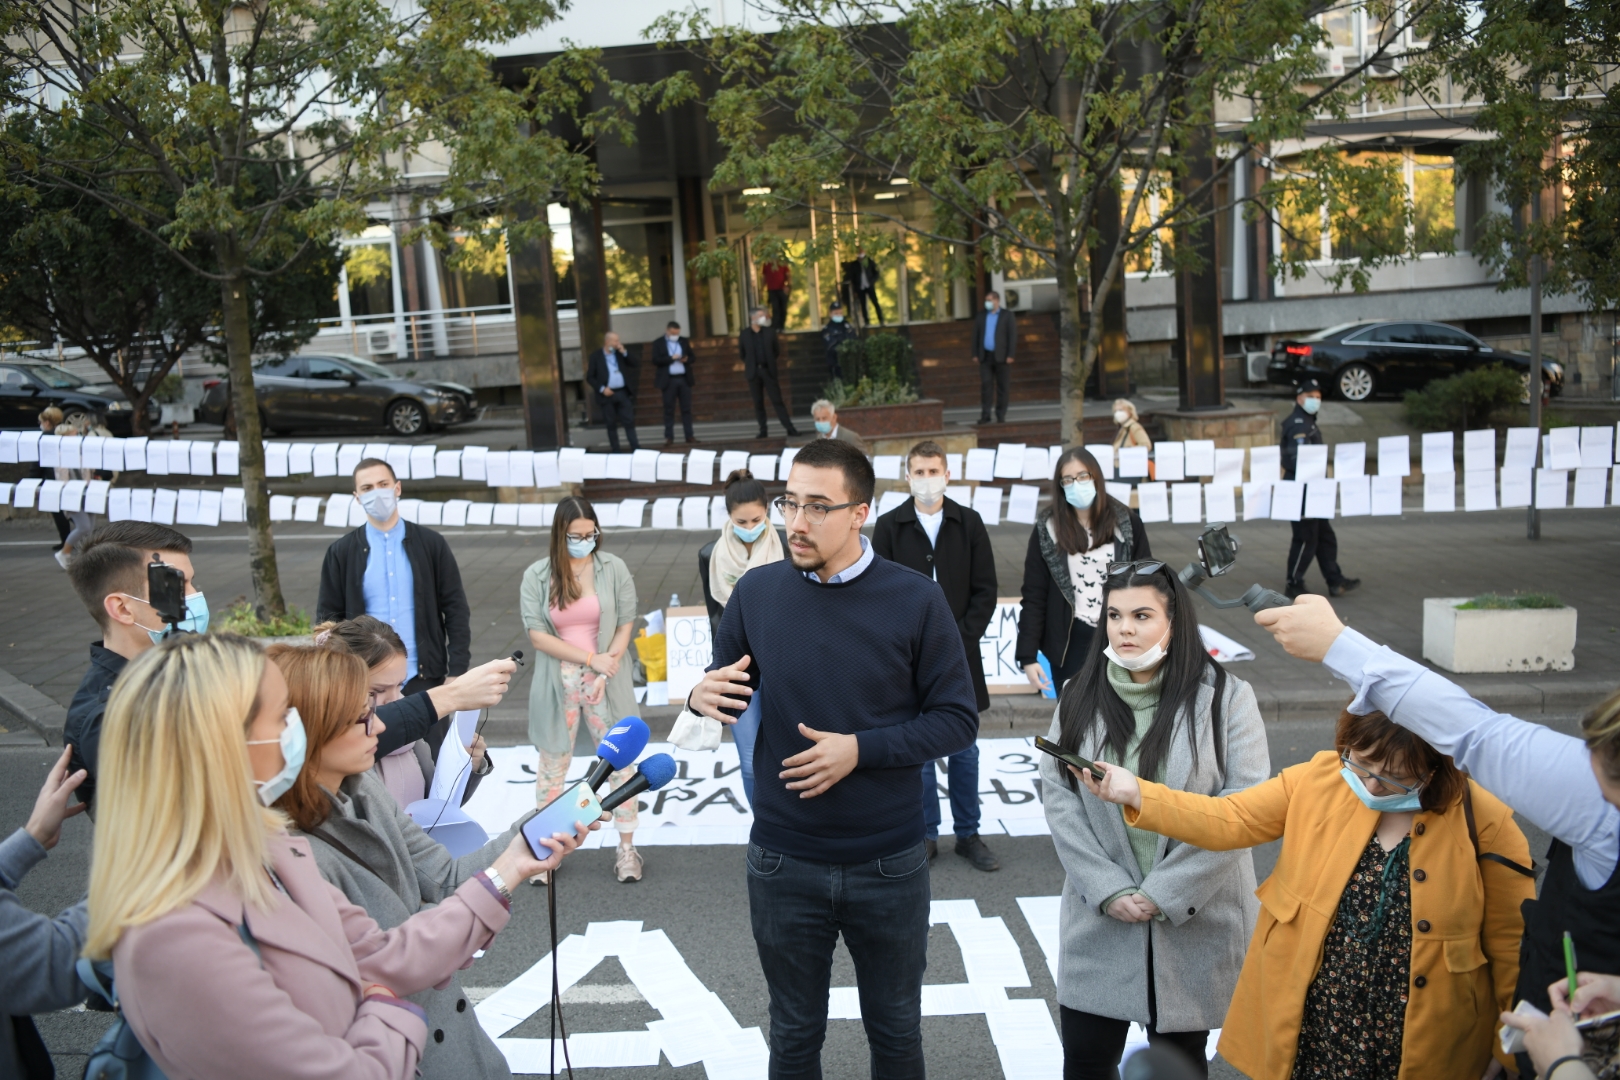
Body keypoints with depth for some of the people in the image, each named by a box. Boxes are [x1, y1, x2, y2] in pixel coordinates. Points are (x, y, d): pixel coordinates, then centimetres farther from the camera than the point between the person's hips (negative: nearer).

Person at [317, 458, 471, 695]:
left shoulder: (431, 544, 2)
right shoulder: (341, 552, 3)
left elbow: (456, 609, 2)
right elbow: (328, 616, 5)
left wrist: (457, 671, -5)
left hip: (424, 678, 0)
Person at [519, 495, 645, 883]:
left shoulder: (613, 568, -4)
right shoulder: (536, 576, -4)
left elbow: (626, 625, -3)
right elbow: (537, 635, -9)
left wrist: (606, 672, -13)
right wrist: (591, 658, -15)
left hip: (607, 681, 0)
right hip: (557, 684, 0)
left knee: (620, 761, 6)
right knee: (553, 764, 11)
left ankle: (627, 847, 18)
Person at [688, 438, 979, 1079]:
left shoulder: (915, 600, -10)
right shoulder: (756, 592, -4)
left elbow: (957, 719, -7)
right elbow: (728, 694, 7)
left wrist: (861, 749, -18)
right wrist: (704, 696, -16)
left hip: (889, 865, -1)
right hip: (783, 865, 1)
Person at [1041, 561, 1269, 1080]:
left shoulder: (1226, 698, -6)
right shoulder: (1080, 699, 3)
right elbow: (1057, 795, -2)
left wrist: (1166, 893, -14)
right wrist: (1108, 889, -12)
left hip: (1193, 920, -2)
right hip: (1099, 920, 2)